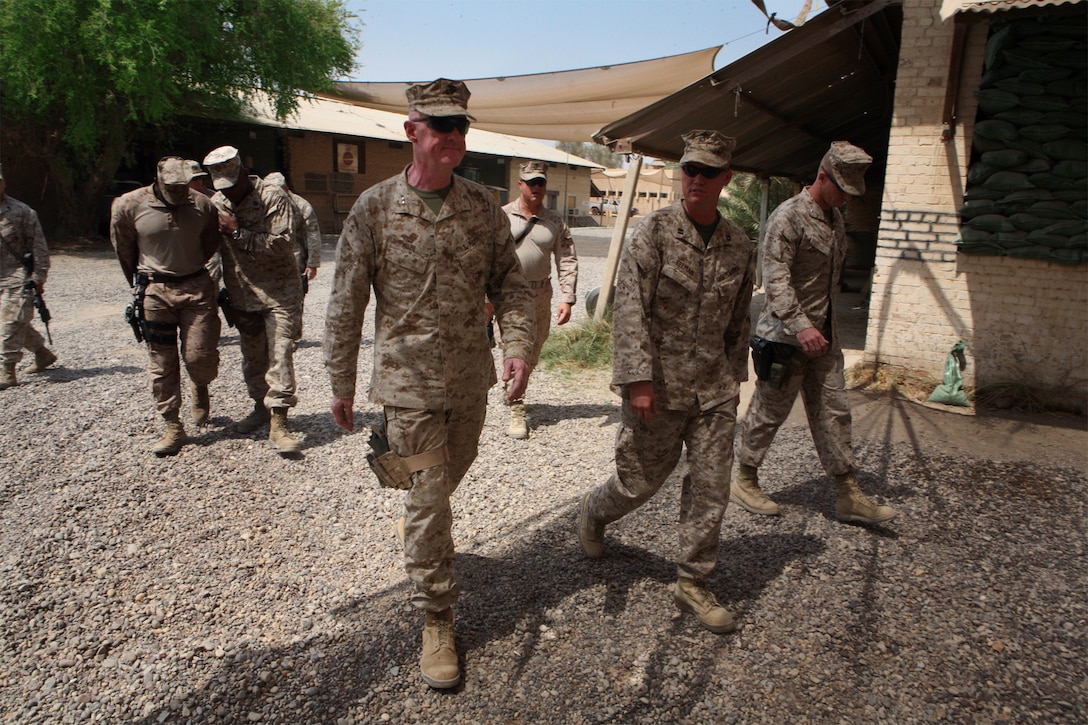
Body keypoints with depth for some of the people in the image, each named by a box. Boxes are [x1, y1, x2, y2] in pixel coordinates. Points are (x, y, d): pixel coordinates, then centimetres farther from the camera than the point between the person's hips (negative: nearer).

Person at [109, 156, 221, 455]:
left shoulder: (202, 204, -5)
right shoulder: (129, 206, -8)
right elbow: (123, 249, 7)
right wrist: (140, 284, 16)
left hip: (197, 288, 1)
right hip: (155, 292, 0)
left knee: (200, 356, -4)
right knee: (161, 362, 3)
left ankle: (200, 387, 33)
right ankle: (173, 428, 12)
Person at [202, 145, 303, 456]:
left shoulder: (273, 198, -11)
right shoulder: (216, 204, 6)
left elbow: (283, 245, -20)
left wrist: (239, 233, -20)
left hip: (278, 292, -6)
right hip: (241, 294, 6)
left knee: (280, 354, -9)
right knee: (252, 355, 15)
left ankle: (278, 422, -7)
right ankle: (261, 407, 32)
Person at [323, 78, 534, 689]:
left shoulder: (484, 206, 0)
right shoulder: (375, 208, -8)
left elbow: (510, 282, 4)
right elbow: (346, 303, -3)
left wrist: (519, 346, -12)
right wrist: (342, 383, 0)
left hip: (471, 380, 4)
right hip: (408, 382, -3)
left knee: (449, 476, 23)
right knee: (428, 498, 0)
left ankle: (421, 530, 57)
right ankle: (438, 619, 17)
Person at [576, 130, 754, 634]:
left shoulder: (738, 244, 6)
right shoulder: (654, 231, -10)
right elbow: (630, 309, -15)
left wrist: (735, 377, 16)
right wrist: (638, 379, -19)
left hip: (714, 391, 5)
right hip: (659, 386, -4)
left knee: (711, 489, 6)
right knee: (641, 479, 9)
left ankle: (693, 584, 22)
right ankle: (593, 511, 42)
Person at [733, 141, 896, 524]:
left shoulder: (835, 217, 14)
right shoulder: (789, 216, -13)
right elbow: (776, 278, -21)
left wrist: (826, 325, 20)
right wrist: (801, 326, -29)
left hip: (824, 335, 8)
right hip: (787, 335, -8)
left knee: (834, 412, 9)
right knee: (769, 410, 3)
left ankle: (850, 496, 16)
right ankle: (744, 481, 20)